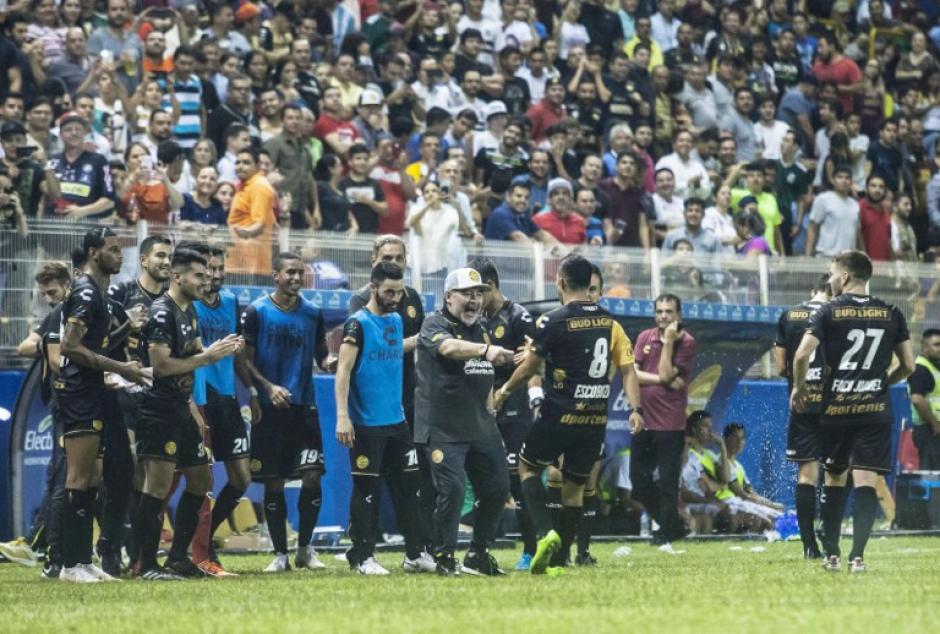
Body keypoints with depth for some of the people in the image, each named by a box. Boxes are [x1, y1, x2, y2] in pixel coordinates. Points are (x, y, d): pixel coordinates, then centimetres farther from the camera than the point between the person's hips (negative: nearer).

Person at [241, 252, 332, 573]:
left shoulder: (312, 314, 8)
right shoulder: (257, 312, -1)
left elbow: (321, 357, 13)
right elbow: (246, 359, -1)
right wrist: (267, 387, -16)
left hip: (304, 406, 2)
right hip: (269, 409, -2)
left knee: (312, 475, -7)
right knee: (273, 483, 1)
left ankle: (305, 547, 9)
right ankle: (280, 553, 10)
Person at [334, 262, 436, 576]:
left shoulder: (396, 320, 11)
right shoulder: (357, 323, -9)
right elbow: (343, 370, -14)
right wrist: (342, 416, -20)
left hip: (396, 421, 7)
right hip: (366, 424, -7)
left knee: (409, 486, 9)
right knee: (366, 490, -1)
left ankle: (415, 553, 17)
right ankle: (363, 557, 6)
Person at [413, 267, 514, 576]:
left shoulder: (480, 330, 15)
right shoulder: (434, 325, -8)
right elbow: (448, 347, -32)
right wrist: (485, 350, -48)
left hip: (480, 427, 7)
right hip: (442, 429, -7)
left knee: (497, 488, 5)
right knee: (452, 489, -14)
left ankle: (478, 555, 18)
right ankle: (444, 557, 0)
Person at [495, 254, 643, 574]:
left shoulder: (553, 322, -9)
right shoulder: (609, 323, 7)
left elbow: (529, 368, -1)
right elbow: (628, 368, 2)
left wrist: (505, 390, 14)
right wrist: (635, 409, -1)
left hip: (560, 416, -5)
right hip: (595, 420, 5)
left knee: (528, 467, 14)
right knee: (574, 487, 14)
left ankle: (545, 532, -7)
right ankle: (559, 559, 14)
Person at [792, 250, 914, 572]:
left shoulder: (828, 312, -3)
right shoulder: (891, 314, 4)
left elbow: (802, 356, -12)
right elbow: (908, 365, 6)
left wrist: (798, 387, 5)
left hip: (835, 409, -1)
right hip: (875, 410, 1)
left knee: (834, 480, 14)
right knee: (866, 481, -3)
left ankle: (831, 554, 15)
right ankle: (857, 556, -12)